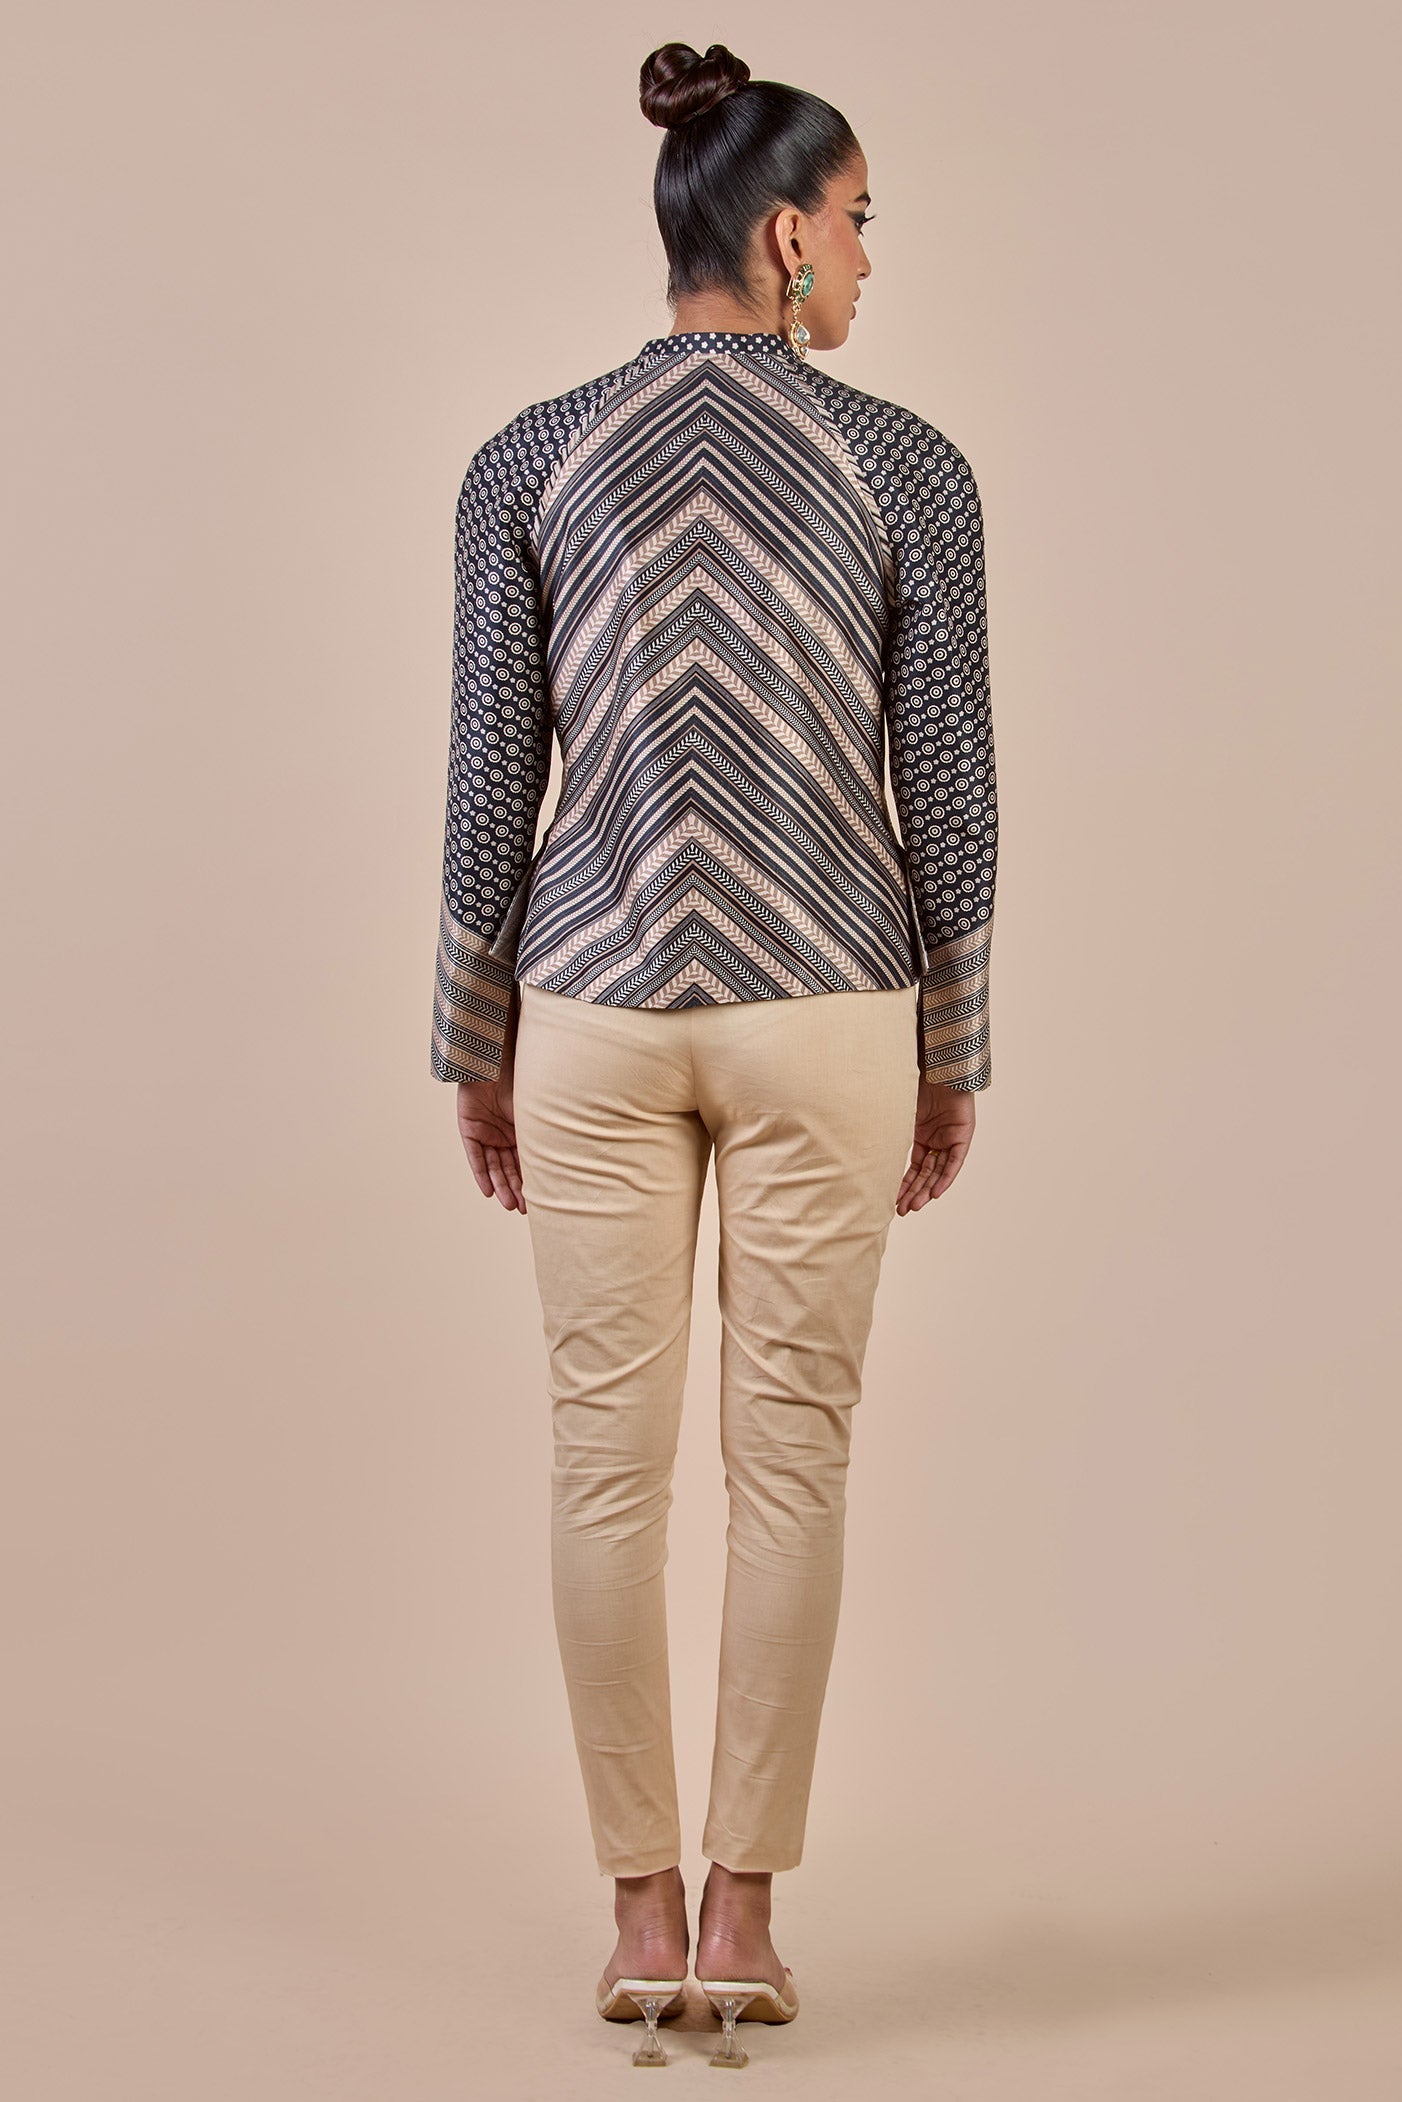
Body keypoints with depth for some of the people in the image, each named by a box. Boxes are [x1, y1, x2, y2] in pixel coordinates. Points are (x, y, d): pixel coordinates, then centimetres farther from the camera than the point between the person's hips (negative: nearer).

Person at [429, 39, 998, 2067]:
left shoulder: (527, 460, 0)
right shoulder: (908, 466, -4)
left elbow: (490, 779, 0)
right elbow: (947, 787, -3)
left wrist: (477, 1046, 10)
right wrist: (952, 1053, 8)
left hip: (597, 1006, 2)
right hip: (818, 1007, -1)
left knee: (609, 1459, 8)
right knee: (790, 1457, 7)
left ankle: (643, 1911, 13)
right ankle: (743, 1910, 11)